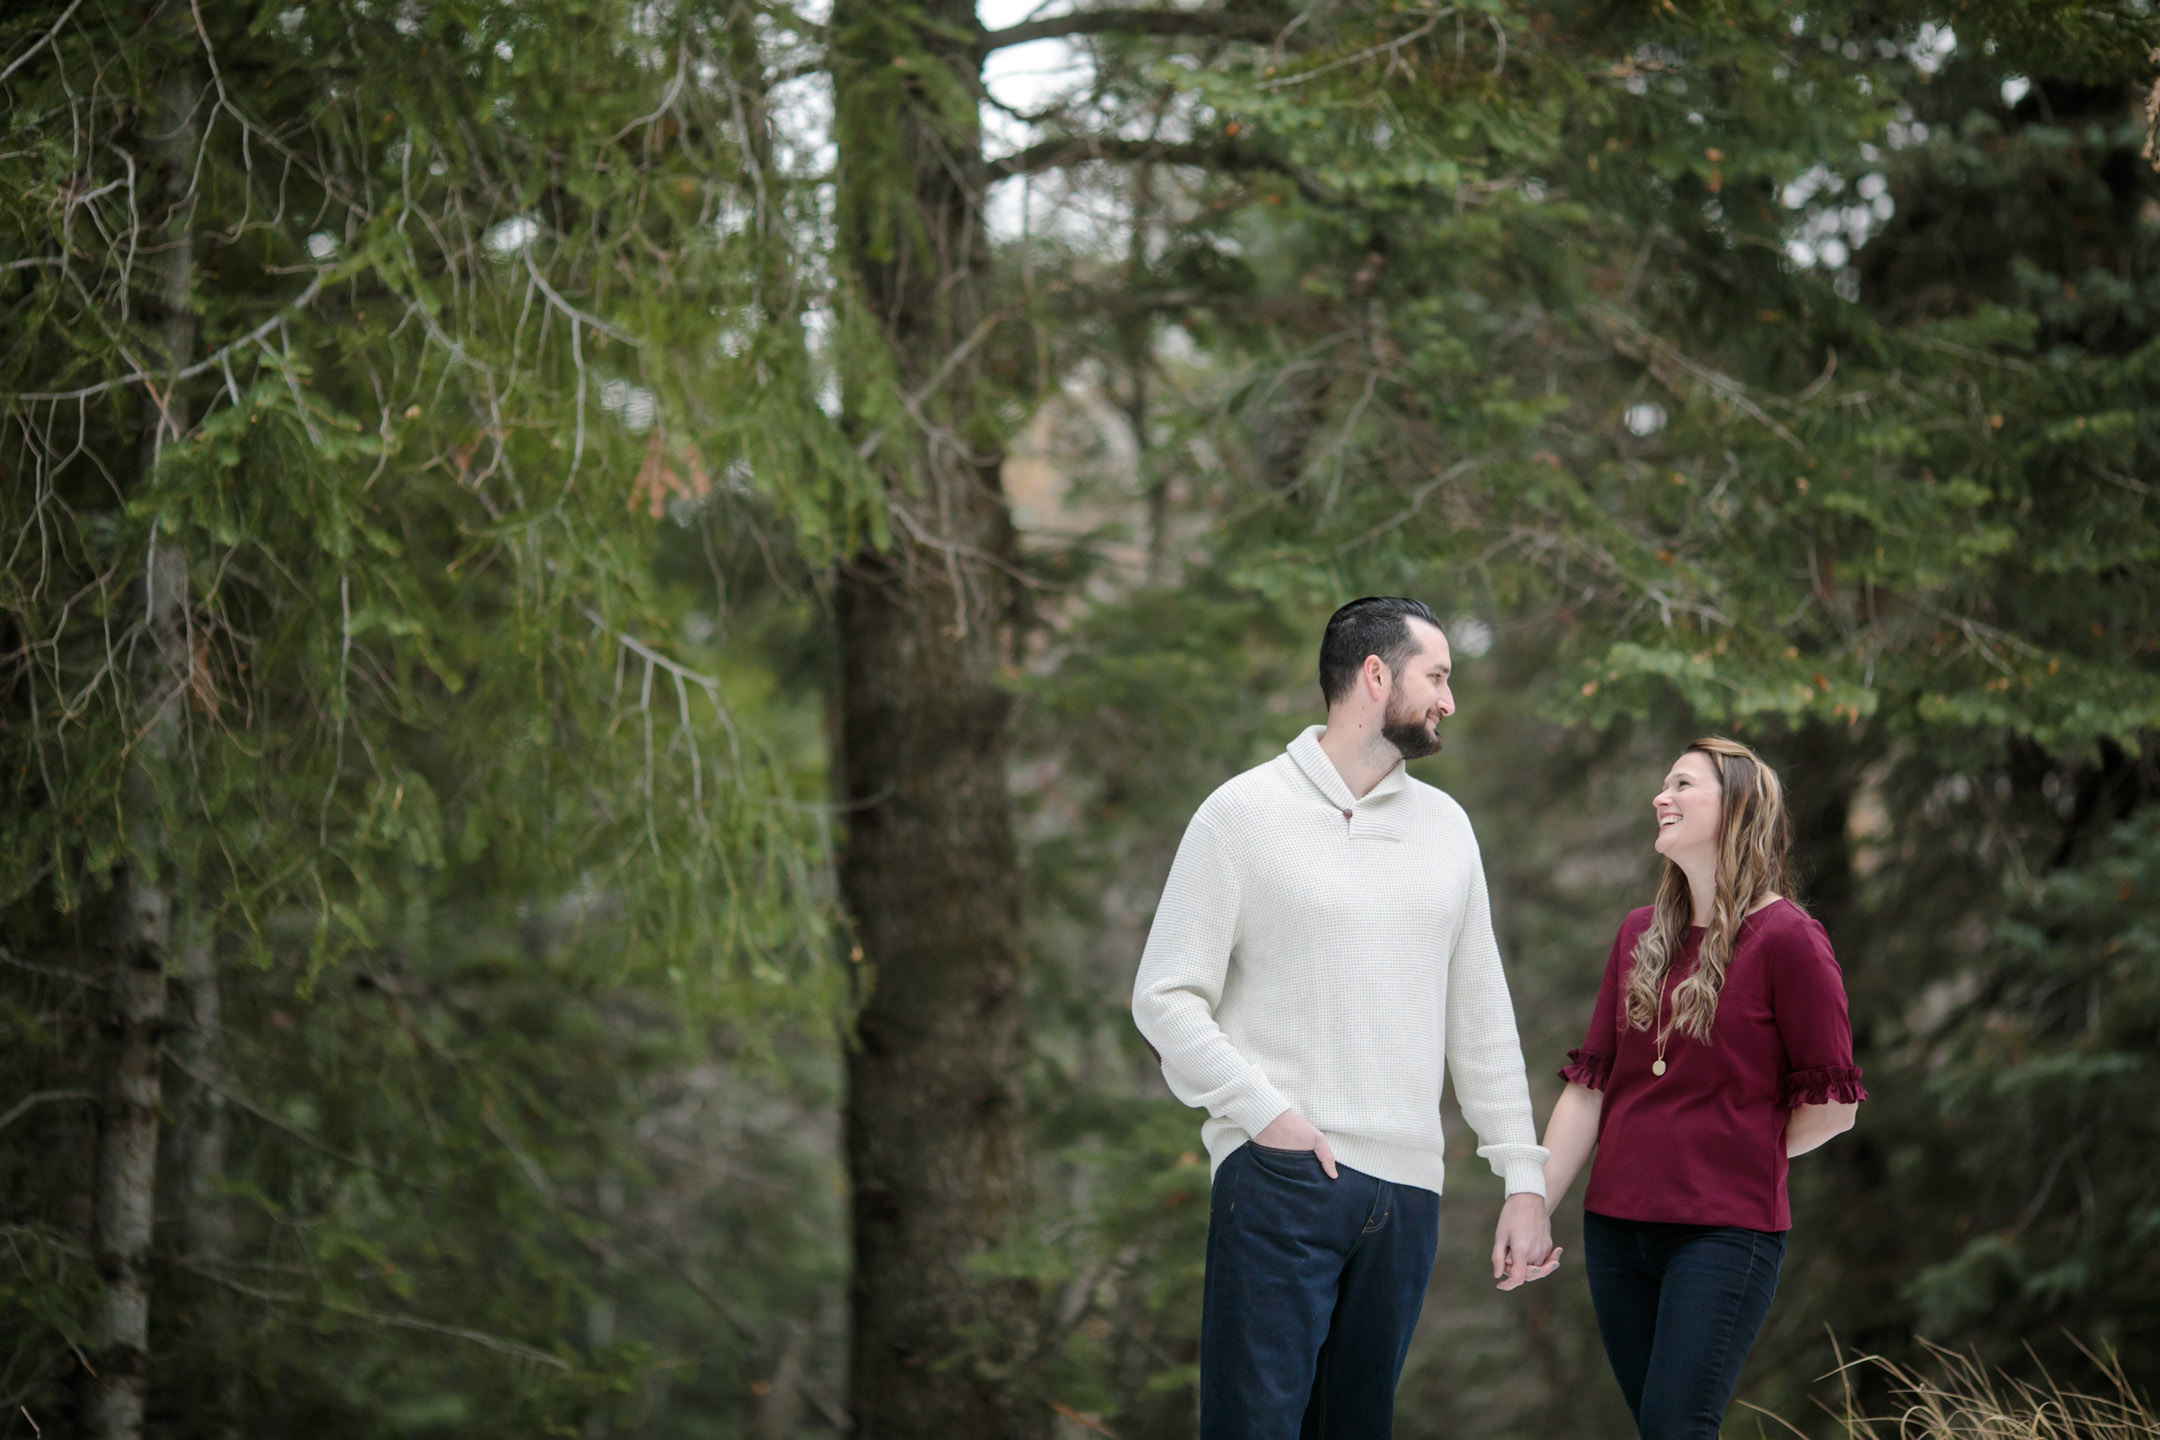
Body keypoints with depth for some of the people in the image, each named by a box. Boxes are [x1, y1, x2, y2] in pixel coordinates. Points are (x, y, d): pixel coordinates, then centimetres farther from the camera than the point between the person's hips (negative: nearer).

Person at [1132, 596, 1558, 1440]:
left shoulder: (1444, 826, 15)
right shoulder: (1244, 814, -1)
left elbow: (1481, 1017, 17)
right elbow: (1165, 999, -3)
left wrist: (1524, 1180, 11)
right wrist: (1268, 1113, -14)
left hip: (1408, 1188, 5)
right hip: (1281, 1178, -5)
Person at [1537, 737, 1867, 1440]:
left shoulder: (1785, 939, -7)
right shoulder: (1639, 935, 13)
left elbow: (1831, 1107, -5)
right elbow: (1590, 1086, 10)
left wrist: (1743, 1155, 7)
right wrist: (1534, 1208, 3)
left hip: (1725, 1232, -6)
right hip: (1616, 1225, 6)